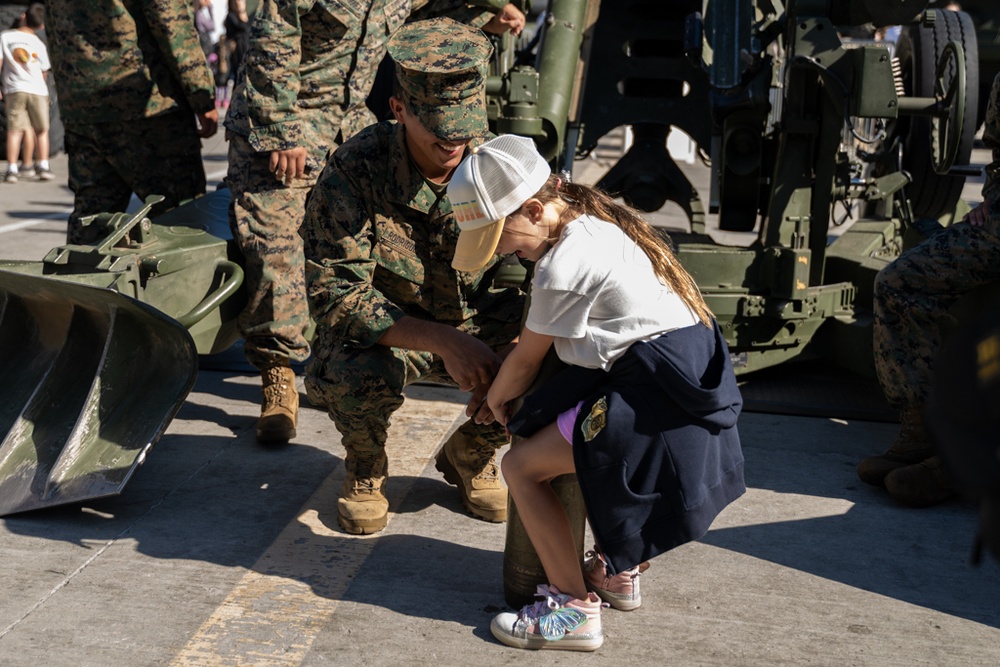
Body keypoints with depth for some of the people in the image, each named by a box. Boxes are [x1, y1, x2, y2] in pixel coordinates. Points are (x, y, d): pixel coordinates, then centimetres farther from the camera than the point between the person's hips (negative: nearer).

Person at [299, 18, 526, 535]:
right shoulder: (353, 172, -22)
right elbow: (335, 297, -26)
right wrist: (442, 341, -38)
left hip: (475, 325, 3)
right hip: (382, 334, -3)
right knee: (361, 374, -37)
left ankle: (470, 454, 7)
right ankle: (365, 468, 1)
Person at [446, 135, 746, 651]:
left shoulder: (561, 268, -16)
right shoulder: (594, 221, 13)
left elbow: (525, 361, -2)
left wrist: (494, 401, 17)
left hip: (656, 393, -11)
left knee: (521, 466, -3)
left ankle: (574, 608, 1)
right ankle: (617, 570, 37)